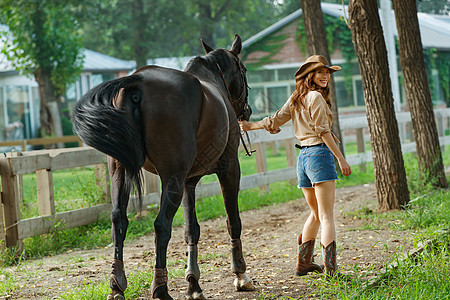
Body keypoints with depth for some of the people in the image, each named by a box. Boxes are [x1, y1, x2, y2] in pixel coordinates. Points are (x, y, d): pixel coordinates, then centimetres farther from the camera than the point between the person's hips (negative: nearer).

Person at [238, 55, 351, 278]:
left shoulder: (296, 99, 16)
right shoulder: (316, 97, -7)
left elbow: (275, 121, 20)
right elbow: (323, 131, -13)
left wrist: (250, 126, 36)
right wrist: (341, 159, -13)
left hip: (303, 157, 8)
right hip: (320, 153, -8)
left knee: (316, 214, 21)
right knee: (326, 216, -11)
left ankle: (303, 262, 26)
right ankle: (329, 267, -18)